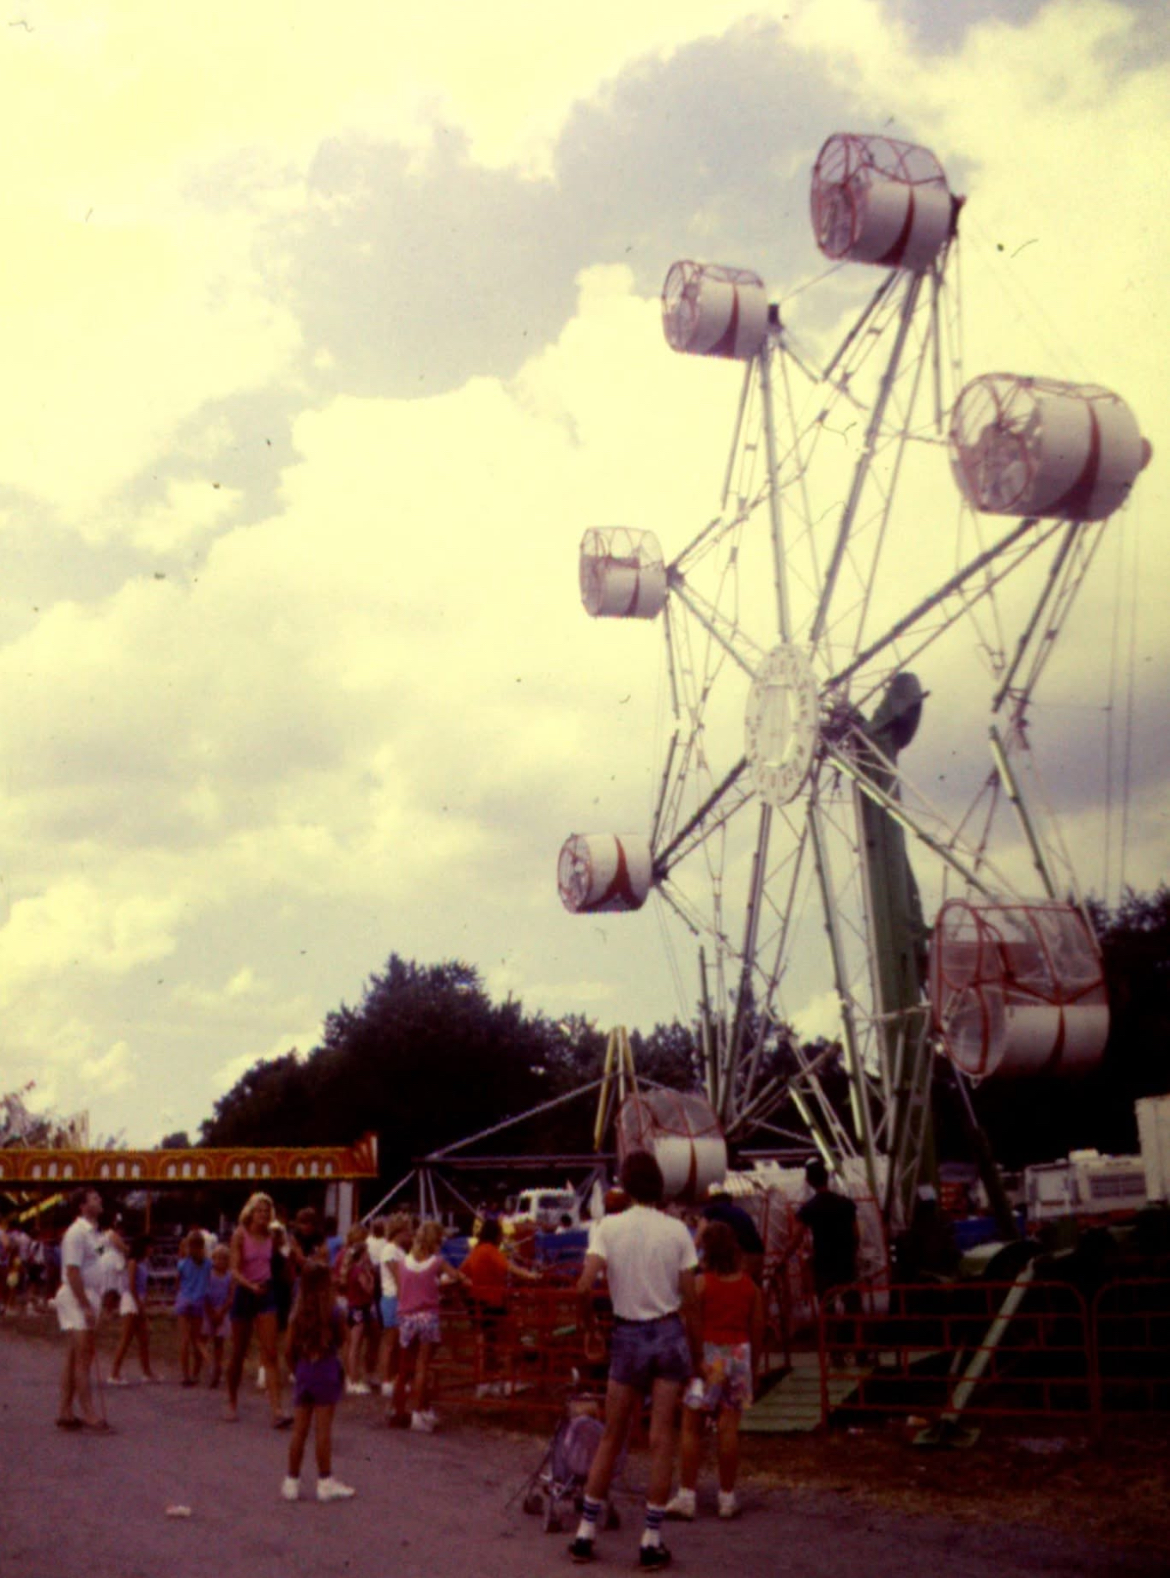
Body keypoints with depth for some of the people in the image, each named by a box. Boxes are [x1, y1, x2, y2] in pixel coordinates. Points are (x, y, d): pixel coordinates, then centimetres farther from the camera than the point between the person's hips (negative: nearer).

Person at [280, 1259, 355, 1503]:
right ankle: (325, 1481, 4)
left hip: (303, 1372, 4)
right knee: (323, 1428, 0)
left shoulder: (297, 1313, 0)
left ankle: (292, 1481, 15)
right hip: (326, 1371, -4)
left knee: (299, 1429, 9)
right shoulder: (332, 1311, -9)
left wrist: (296, 1371, 15)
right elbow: (341, 1340, 2)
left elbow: (290, 1350, 2)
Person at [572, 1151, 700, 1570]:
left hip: (628, 1336, 0)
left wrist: (589, 1321, 2)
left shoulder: (609, 1226, -8)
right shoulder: (677, 1231, -6)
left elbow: (584, 1287, -17)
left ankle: (586, 1532, 19)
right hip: (670, 1334, 0)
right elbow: (689, 1303, -3)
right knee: (661, 1441, 6)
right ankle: (651, 1540, 10)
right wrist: (697, 1355, 6)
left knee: (611, 1438, 13)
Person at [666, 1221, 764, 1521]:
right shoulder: (750, 1285, 4)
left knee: (691, 1427, 4)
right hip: (739, 1353, 4)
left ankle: (686, 1496, 4)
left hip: (706, 1354, -4)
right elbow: (757, 1329, 9)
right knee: (729, 1427, 7)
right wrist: (754, 1367, 18)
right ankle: (727, 1497, 12)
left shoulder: (701, 1283, -8)